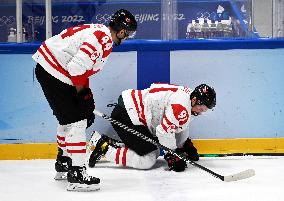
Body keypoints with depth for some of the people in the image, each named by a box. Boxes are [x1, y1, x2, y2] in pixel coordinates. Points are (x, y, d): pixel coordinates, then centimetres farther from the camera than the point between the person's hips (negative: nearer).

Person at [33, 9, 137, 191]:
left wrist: (86, 93, 16)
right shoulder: (103, 39, -19)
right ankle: (76, 173, -9)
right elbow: (77, 68, -26)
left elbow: (84, 68, 18)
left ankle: (63, 164, 38)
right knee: (76, 121, -10)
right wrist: (83, 95, -11)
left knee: (68, 119, 23)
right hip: (53, 73, -11)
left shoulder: (98, 31, 13)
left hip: (47, 68, 11)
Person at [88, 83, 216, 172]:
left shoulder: (185, 94, 10)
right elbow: (165, 131, -23)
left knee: (154, 152, 16)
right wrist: (173, 155, -11)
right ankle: (104, 148, -8)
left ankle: (109, 143, 16)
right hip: (125, 117, -11)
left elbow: (180, 126, 24)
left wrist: (187, 147, 25)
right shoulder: (181, 107, -22)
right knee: (147, 160, -11)